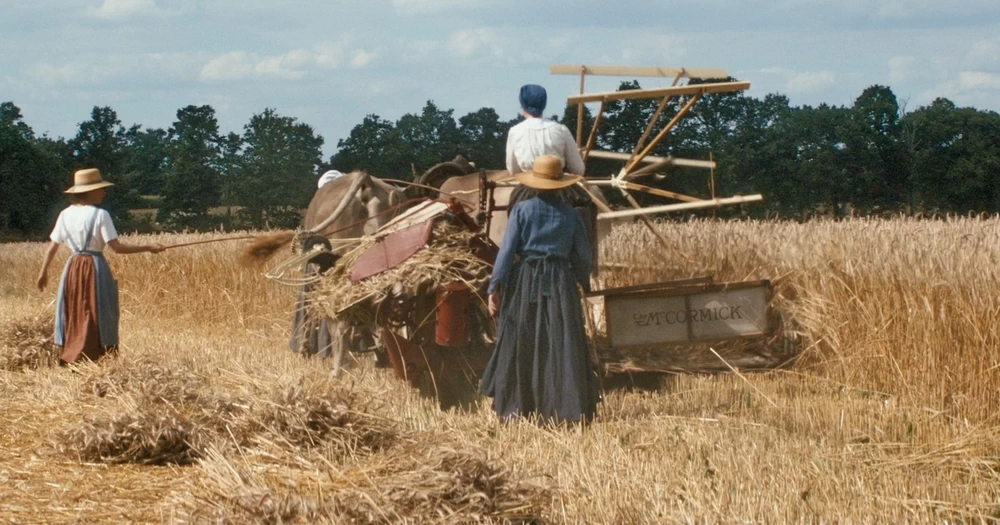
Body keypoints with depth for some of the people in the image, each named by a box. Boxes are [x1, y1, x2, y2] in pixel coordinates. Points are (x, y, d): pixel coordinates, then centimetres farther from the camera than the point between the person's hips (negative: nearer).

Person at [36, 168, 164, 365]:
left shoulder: (66, 214, 4)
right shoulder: (100, 215, -12)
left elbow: (53, 246, 7)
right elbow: (116, 247, -15)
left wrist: (44, 272, 18)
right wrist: (148, 248, -8)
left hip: (73, 268, 5)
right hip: (95, 268, -5)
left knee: (73, 319, 12)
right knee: (97, 318, 2)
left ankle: (69, 360, 13)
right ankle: (94, 358, 2)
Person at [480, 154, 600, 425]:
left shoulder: (522, 210, -2)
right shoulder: (570, 213, 3)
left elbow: (507, 249, -7)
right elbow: (583, 254, 7)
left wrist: (495, 287, -6)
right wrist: (584, 281, 25)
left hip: (525, 281, -1)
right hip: (561, 282, 1)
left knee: (520, 346, 7)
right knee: (563, 346, 1)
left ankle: (514, 410, 10)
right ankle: (568, 409, -5)